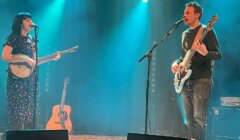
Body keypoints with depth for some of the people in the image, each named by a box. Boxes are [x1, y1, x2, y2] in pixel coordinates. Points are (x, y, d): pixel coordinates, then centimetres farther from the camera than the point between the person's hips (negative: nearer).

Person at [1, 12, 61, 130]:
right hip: (17, 80, -7)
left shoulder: (31, 39, 15)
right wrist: (25, 59, -20)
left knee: (30, 113, 7)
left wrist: (52, 58, 8)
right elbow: (4, 57, -19)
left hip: (31, 80, 7)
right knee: (18, 112, -7)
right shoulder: (13, 38, -6)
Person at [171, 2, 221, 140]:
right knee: (190, 117, 9)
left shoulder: (207, 31, -6)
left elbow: (218, 54, -11)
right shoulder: (185, 34, 16)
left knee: (199, 117, -11)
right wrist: (177, 63, 5)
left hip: (202, 80, -8)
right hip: (186, 80, 8)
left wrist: (205, 53, -31)